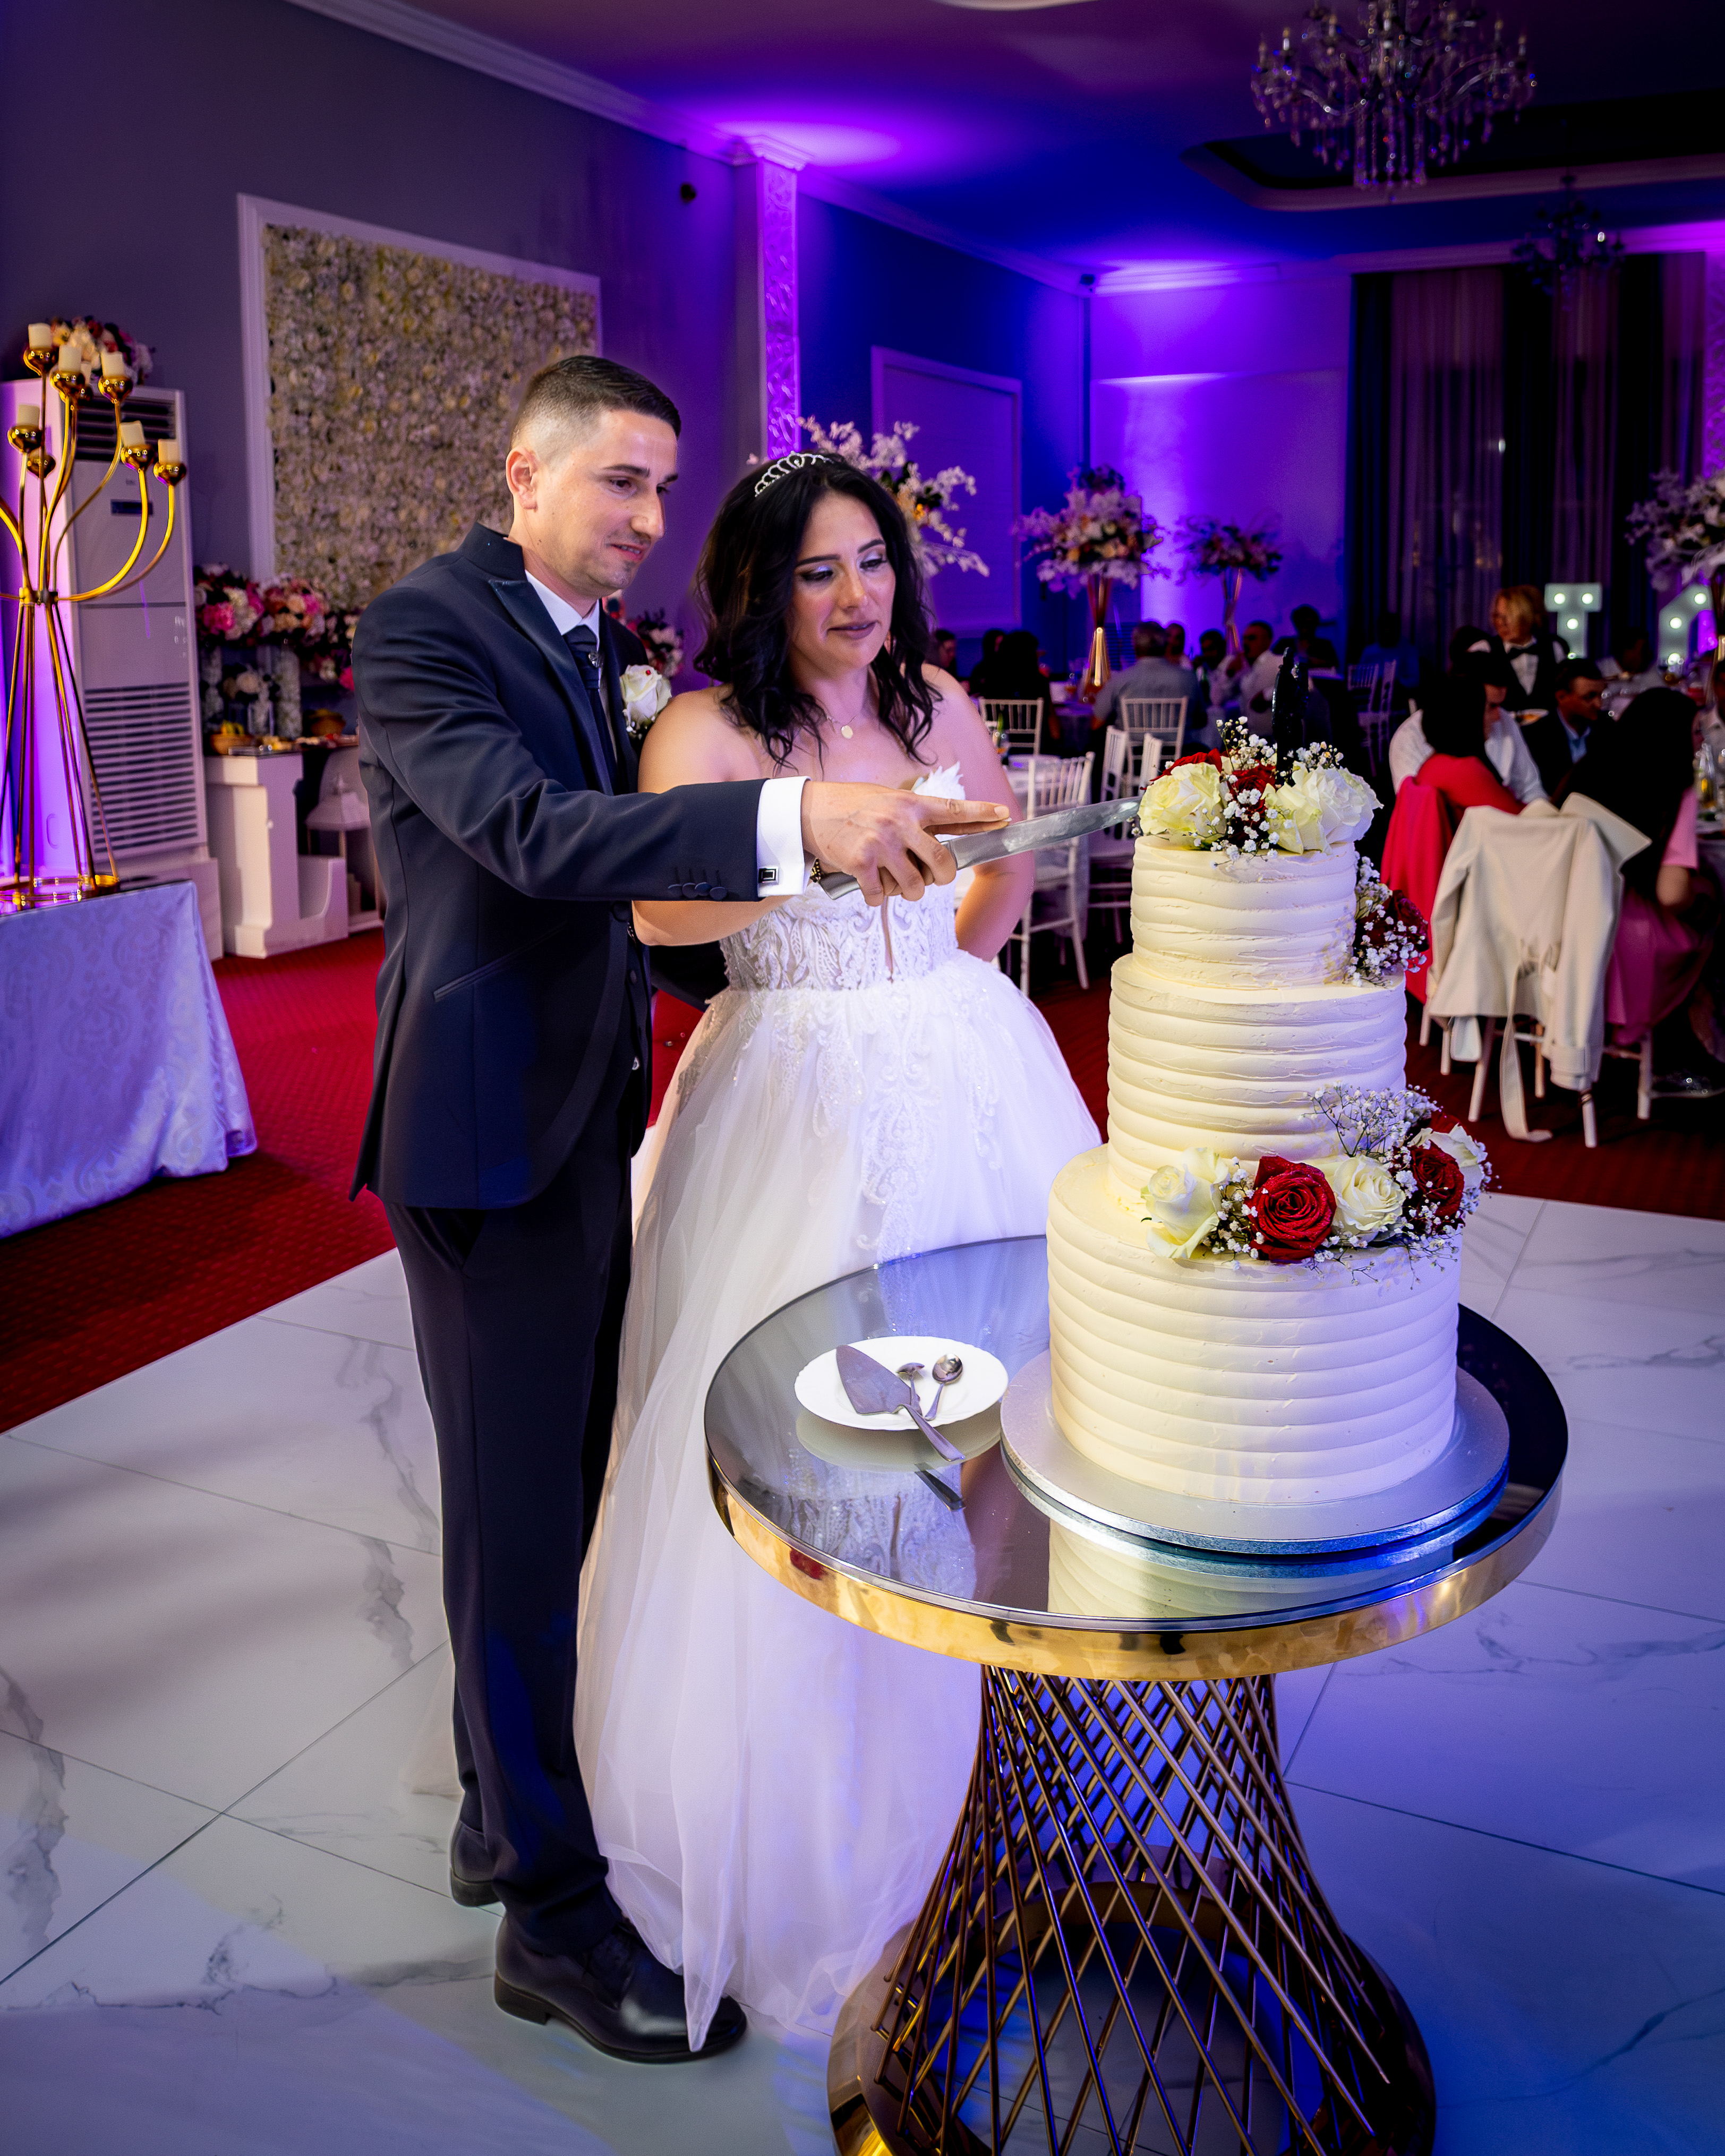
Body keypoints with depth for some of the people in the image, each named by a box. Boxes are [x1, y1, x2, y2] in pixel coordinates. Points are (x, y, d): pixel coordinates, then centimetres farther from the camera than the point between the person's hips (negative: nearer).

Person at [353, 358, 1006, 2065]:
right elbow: (532, 831, -30)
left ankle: (502, 1809, 36)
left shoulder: (593, 637, 14)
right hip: (489, 1133, -8)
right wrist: (790, 821, -42)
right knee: (519, 1507, 0)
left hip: (586, 1121, 9)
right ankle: (554, 1911, 15)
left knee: (557, 1480, 17)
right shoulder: (420, 628, -13)